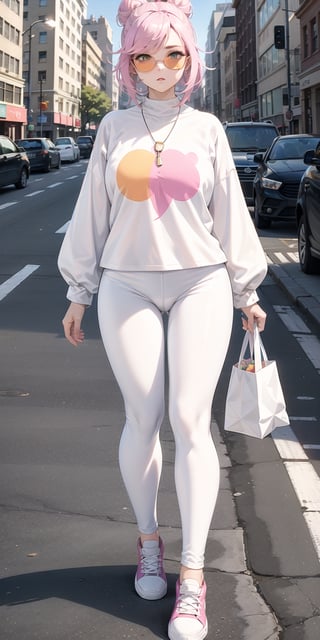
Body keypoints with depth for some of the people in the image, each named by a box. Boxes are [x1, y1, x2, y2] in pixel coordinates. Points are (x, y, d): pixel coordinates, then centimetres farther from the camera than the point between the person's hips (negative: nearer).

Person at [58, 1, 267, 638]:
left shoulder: (206, 128, 6)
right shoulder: (115, 128, 7)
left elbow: (230, 213, 10)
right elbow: (92, 212, 10)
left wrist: (245, 292, 11)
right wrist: (78, 293, 10)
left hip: (200, 285, -1)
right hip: (127, 286, 1)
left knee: (190, 421, -6)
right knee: (142, 419, 3)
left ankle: (192, 575, -2)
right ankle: (148, 539, 24)